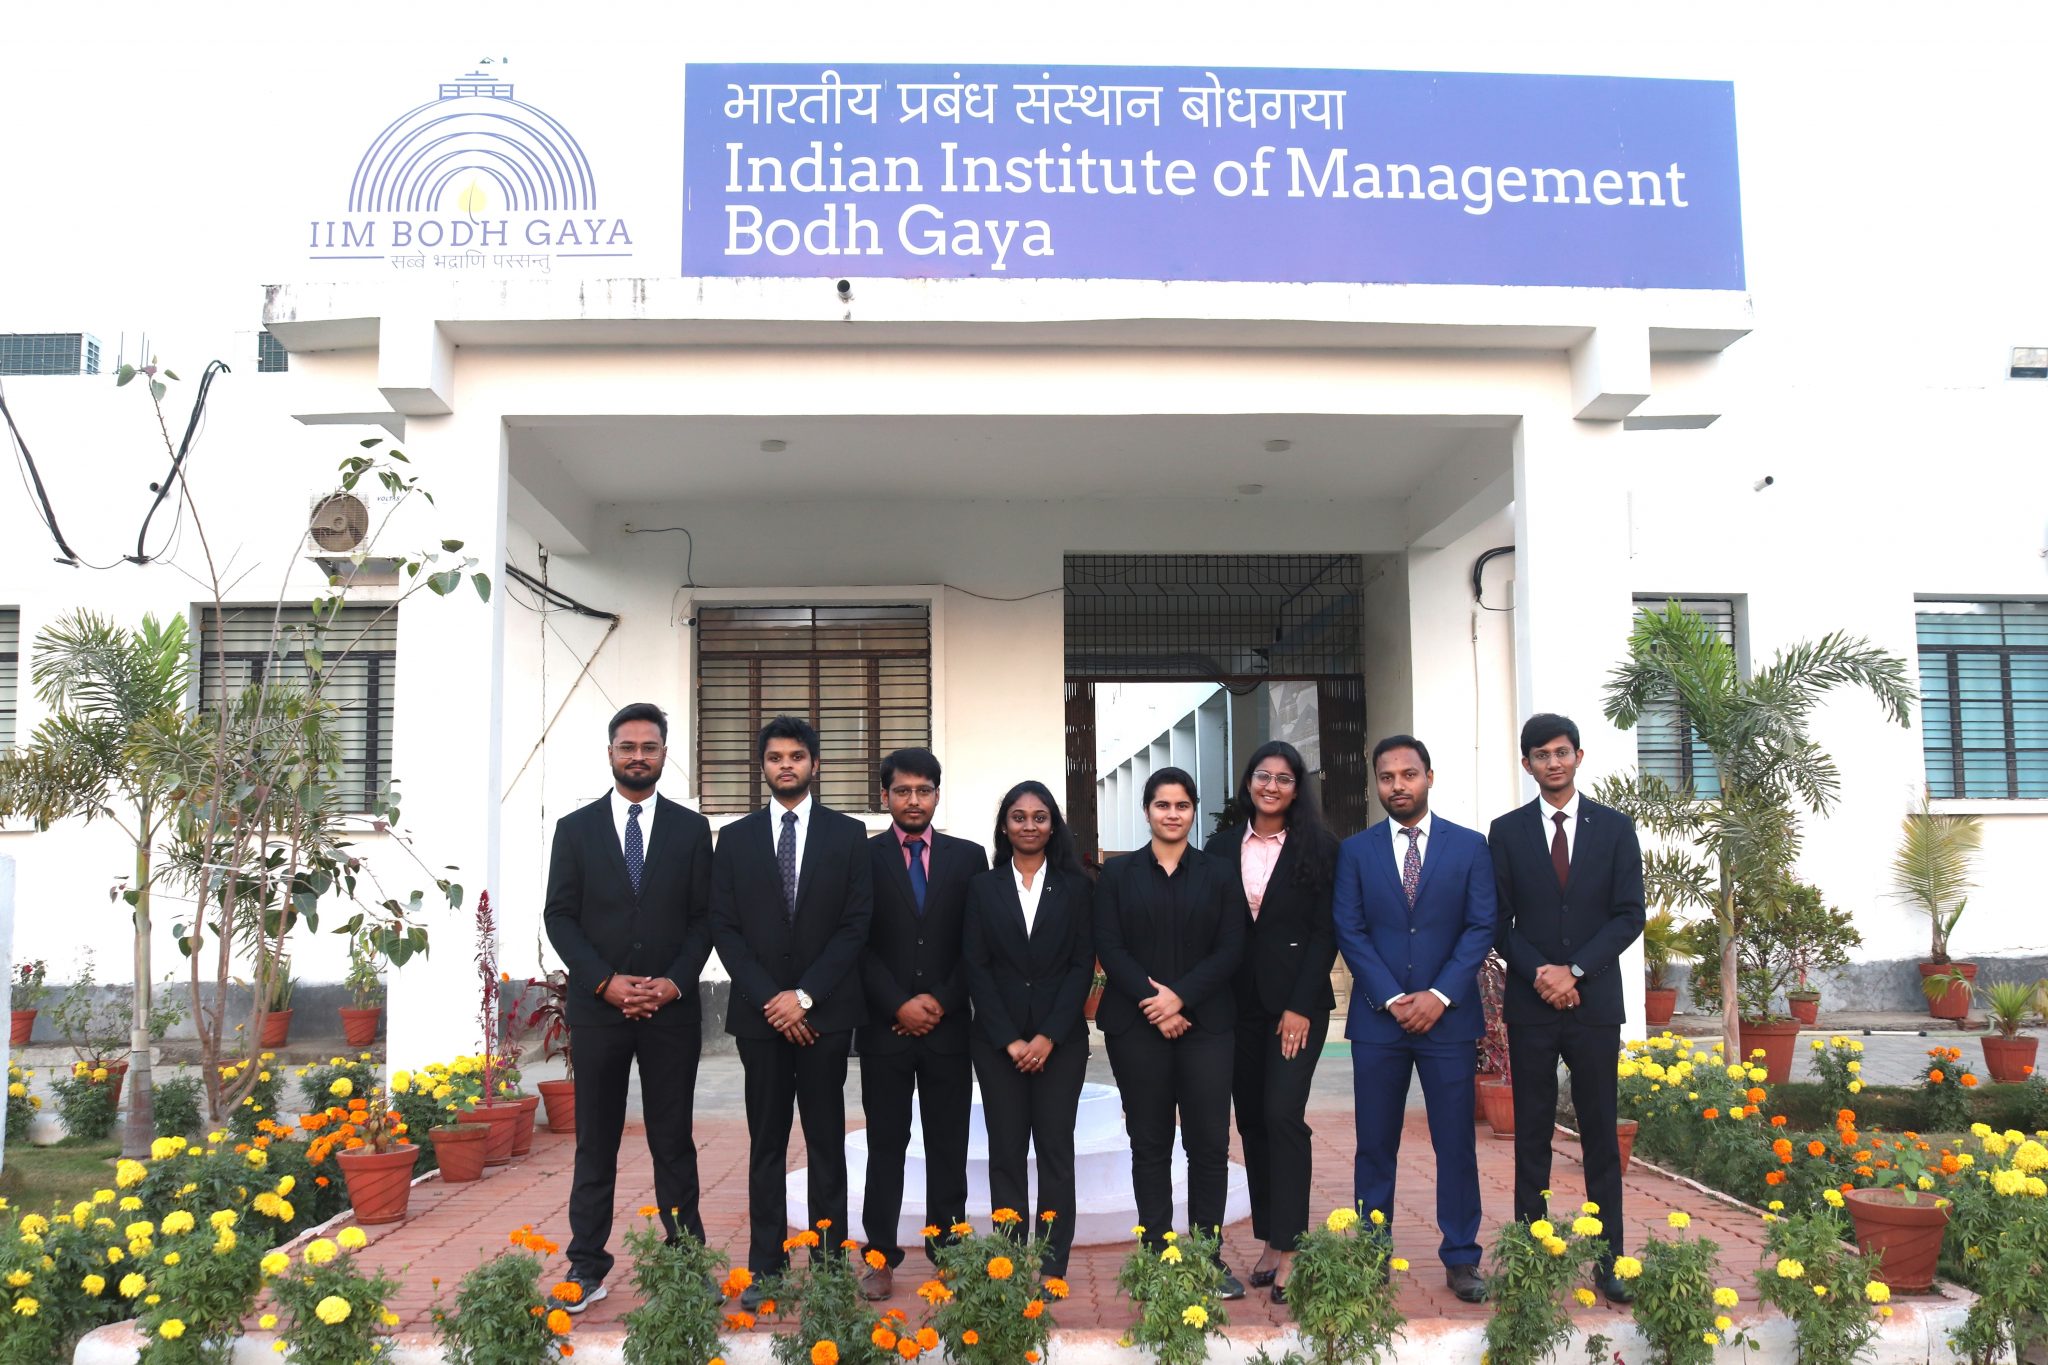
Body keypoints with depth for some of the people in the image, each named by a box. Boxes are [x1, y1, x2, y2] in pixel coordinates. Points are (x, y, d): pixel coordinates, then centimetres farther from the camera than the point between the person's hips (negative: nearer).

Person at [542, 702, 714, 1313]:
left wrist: (675, 982, -10)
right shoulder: (575, 828, 5)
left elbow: (704, 916, 4)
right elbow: (559, 916, 1)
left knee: (674, 1140, 7)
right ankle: (587, 1268, 14)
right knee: (595, 1143, 7)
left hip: (672, 1009, 0)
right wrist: (605, 981, -10)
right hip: (598, 1007, 0)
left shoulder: (691, 828, 5)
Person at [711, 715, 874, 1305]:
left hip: (825, 1011, -1)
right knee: (766, 1143, 6)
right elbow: (724, 927, 3)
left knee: (826, 1141, 5)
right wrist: (769, 998, -8)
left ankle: (830, 1262, 11)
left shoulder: (848, 834, 3)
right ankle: (765, 1267, 11)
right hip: (759, 1011, 1)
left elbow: (856, 925, -2)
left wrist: (804, 996, -10)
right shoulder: (736, 837, 7)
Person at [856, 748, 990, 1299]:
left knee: (949, 1147, 7)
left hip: (948, 1025, 1)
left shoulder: (969, 857, 6)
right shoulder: (863, 857, 2)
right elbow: (859, 944, -3)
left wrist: (940, 1002, -7)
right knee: (885, 1145, 5)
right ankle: (880, 1256, 12)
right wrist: (899, 1006, -11)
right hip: (884, 1027, -1)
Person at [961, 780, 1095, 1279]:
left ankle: (1054, 1264, 8)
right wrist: (1010, 1039, -8)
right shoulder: (983, 888, 6)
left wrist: (1048, 1036, -10)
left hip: (1060, 1040, 0)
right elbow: (976, 967, 1)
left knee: (1055, 1148, 1)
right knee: (1006, 1152, 3)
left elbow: (1083, 965, 0)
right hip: (998, 1040, 1)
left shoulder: (1075, 888, 5)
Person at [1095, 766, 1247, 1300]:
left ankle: (1210, 1256, 10)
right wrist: (1152, 1002, -12)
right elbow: (1108, 947, 0)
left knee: (1209, 1143, -1)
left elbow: (1230, 949, 0)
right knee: (1150, 1144, 5)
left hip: (1205, 1023, 0)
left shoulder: (1217, 874, 7)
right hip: (1137, 1026, 0)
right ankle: (1156, 1255, 13)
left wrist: (1180, 996, -12)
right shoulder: (1118, 874, 8)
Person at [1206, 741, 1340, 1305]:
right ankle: (1269, 1241, 17)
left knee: (1283, 1114, -13)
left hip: (1297, 1000, -4)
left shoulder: (1319, 847, -1)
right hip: (1237, 1001, 4)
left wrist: (1300, 1006, -11)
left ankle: (1289, 1247, -7)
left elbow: (1325, 931, -5)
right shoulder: (1222, 847, 8)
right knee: (1252, 1121, 7)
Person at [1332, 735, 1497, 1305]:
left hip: (1448, 1016, 0)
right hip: (1377, 1019, 1)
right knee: (1375, 1145, 6)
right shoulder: (1355, 851, 5)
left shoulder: (1469, 846, 4)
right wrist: (1393, 999, -10)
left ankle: (1461, 1258, 15)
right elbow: (1349, 932, 0)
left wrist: (1440, 995, -11)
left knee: (1456, 1143, 4)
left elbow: (1481, 927, -1)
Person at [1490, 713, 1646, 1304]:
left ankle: (1609, 1262, 11)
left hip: (1594, 1000, 0)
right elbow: (1498, 920, 4)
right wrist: (1538, 973, -11)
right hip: (1530, 1003, 0)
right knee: (1532, 1138, 5)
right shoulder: (1507, 831, 5)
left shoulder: (1615, 828, 5)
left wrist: (1574, 971, -11)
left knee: (1600, 1138, 5)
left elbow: (1630, 916, 0)